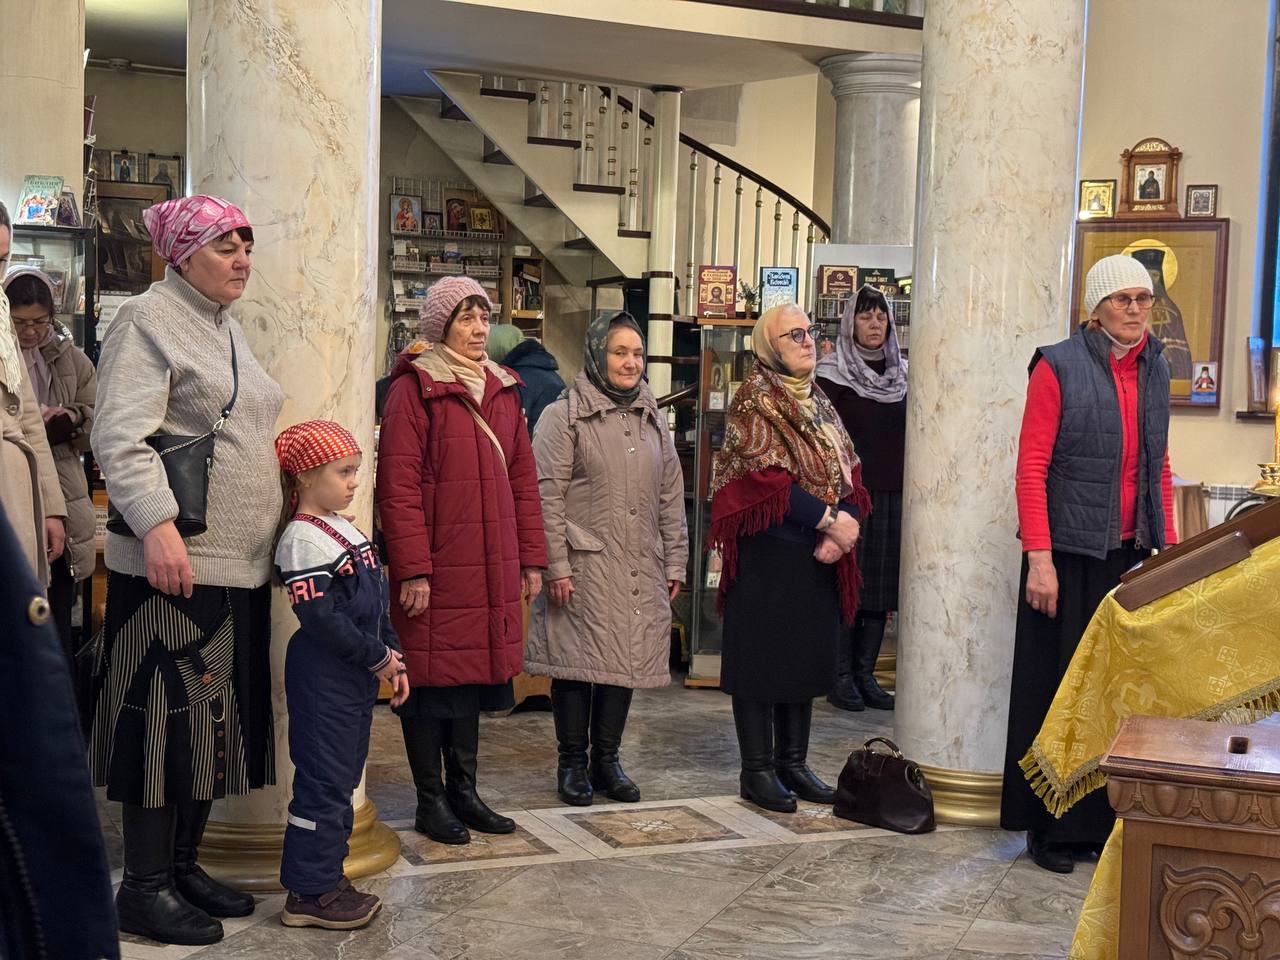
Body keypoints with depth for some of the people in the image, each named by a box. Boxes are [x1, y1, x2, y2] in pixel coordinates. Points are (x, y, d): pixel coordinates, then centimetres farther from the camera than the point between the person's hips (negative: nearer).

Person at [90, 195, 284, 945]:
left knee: (215, 717, 12)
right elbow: (121, 438, -17)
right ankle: (145, 888, 5)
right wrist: (157, 524, -27)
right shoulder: (148, 320, -7)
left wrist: (274, 530, 21)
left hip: (241, 566, 9)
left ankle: (183, 866, 23)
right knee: (168, 717, -5)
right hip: (174, 563, -9)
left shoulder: (228, 329, 19)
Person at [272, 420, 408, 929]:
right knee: (323, 781, -4)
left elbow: (376, 602, 18)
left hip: (357, 677, 10)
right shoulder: (303, 539, -16)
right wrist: (377, 657, -16)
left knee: (343, 777, 15)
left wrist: (393, 658, 11)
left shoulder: (347, 529, 14)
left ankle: (325, 876, 25)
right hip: (323, 680, -10)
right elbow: (320, 619, -23)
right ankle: (308, 893, 5)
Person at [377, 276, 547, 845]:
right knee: (432, 678, 2)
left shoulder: (501, 389, 13)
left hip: (490, 566, 6)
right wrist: (412, 568, -17)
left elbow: (522, 477, 15)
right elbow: (398, 484, -13)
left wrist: (531, 557, 11)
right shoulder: (415, 387, -7)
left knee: (474, 673, 13)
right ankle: (430, 802, 13)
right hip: (435, 571, -6)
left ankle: (463, 791, 25)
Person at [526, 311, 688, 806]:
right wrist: (556, 566, -15)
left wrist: (674, 563, 12)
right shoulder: (564, 416, -5)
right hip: (584, 566, -5)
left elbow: (670, 496, 16)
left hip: (639, 569, 6)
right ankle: (573, 763, 13)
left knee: (626, 662, 9)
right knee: (578, 662, -1)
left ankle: (607, 760, 21)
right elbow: (548, 496, -10)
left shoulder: (652, 419, 14)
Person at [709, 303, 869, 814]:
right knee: (762, 655, -1)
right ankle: (757, 770, 7)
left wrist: (842, 528, -8)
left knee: (808, 655, 11)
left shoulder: (819, 404, 15)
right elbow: (767, 479, -17)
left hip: (819, 554, 8)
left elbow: (849, 474, 10)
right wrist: (829, 518, -18)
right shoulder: (754, 399, -8)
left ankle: (793, 762, 22)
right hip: (768, 552, -7)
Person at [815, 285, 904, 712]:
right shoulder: (833, 374, -3)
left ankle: (865, 673, 15)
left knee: (883, 586, 6)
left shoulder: (903, 373, 12)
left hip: (892, 496, 5)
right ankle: (841, 675, 6)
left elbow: (912, 434, 17)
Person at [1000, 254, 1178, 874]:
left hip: (1131, 555, 5)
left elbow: (1159, 468, 17)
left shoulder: (1154, 369, 11)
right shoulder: (1058, 367, -7)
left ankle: (1101, 820, 20)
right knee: (1057, 688, 4)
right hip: (1070, 553, -5)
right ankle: (1048, 827, 16)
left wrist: (1168, 545, 10)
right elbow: (1031, 467, -10)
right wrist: (1039, 558, -15)